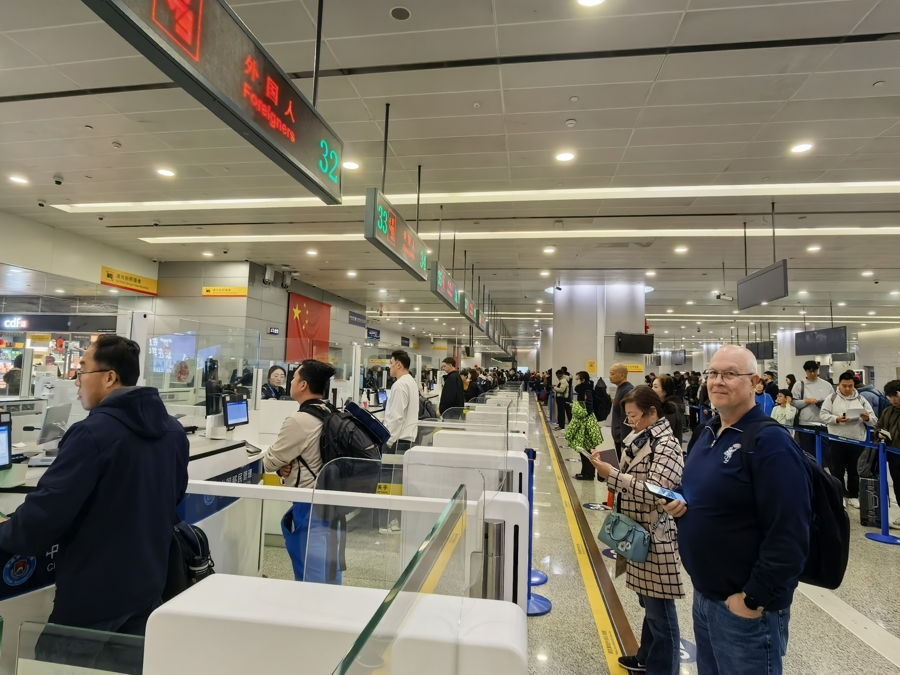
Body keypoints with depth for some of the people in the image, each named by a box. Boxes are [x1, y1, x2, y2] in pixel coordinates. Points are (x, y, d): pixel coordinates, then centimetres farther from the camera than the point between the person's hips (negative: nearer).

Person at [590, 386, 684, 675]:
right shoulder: (642, 438, 8)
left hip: (656, 537, -9)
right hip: (639, 533, 9)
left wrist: (611, 474, -27)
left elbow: (652, 492, -26)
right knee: (648, 602, 22)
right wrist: (607, 467, -3)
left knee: (659, 607, 6)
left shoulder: (666, 445, -18)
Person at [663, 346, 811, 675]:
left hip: (743, 607, -8)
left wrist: (754, 598, -19)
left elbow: (789, 536, -24)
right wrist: (678, 502, -2)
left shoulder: (770, 442, -21)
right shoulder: (705, 432, 5)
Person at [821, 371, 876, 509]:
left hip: (857, 441, 2)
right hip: (837, 440, -2)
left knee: (854, 471, 12)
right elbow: (823, 415, -5)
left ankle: (853, 496, 25)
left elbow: (874, 420, 4)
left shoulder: (861, 400, 5)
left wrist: (867, 418, -18)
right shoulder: (831, 398, -1)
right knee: (837, 470, 7)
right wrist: (836, 419, -22)